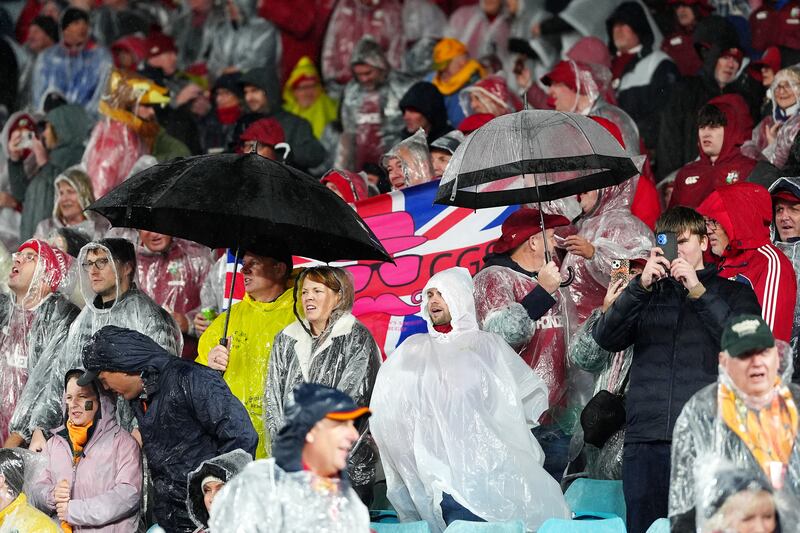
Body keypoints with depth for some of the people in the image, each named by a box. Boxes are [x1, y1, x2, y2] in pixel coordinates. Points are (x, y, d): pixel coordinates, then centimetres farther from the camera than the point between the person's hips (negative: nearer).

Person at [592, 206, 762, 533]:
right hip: (645, 441, 2)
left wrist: (699, 292, -8)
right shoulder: (647, 294, 20)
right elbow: (606, 338, 5)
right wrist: (641, 286, -8)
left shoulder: (734, 294, 15)